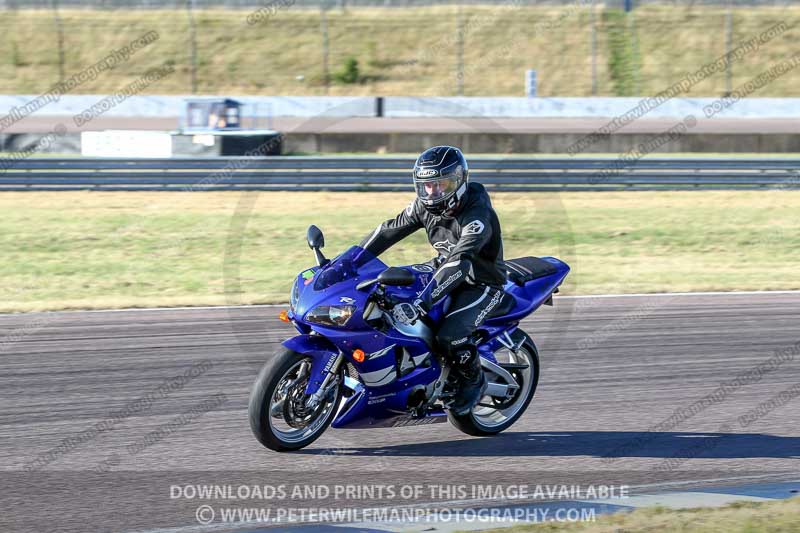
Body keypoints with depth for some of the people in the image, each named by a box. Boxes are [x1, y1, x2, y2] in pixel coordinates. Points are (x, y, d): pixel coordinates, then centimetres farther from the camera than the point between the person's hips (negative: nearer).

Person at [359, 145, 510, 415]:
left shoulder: (478, 214, -30)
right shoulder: (425, 206, -5)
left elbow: (458, 263, -41)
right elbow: (389, 230, 2)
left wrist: (420, 304, -51)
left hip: (482, 284, -8)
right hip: (443, 272, 8)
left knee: (450, 334, -31)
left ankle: (474, 380, -1)